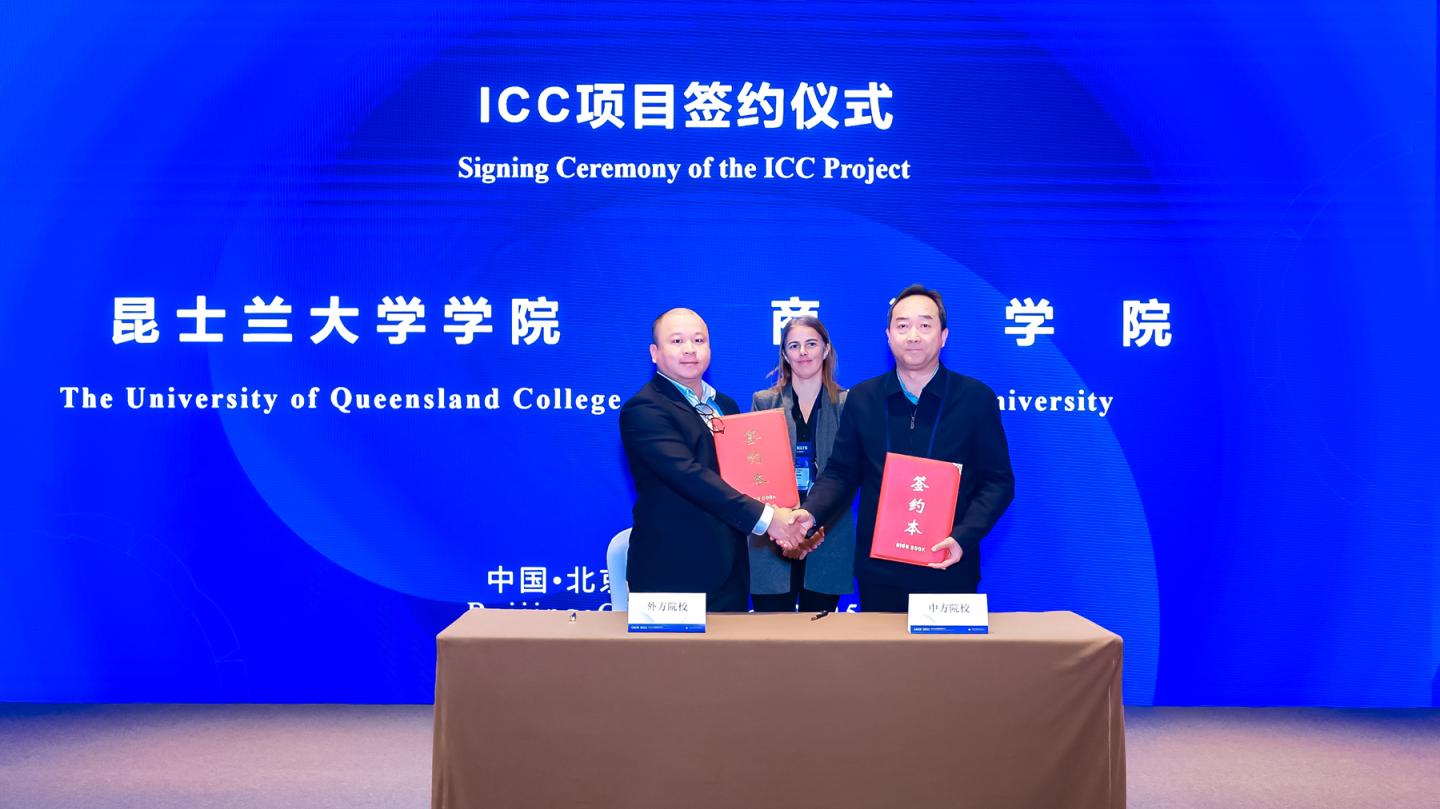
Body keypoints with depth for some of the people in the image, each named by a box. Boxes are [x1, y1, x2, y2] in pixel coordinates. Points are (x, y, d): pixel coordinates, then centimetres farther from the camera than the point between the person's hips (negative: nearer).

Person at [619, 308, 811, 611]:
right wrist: (765, 518, -25)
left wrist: (783, 519, -4)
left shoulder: (726, 406, 15)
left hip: (730, 572, 7)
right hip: (673, 576, -7)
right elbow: (689, 475, -21)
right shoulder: (643, 410, -11)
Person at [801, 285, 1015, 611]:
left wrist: (963, 537, -16)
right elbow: (840, 474, 8)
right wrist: (809, 513, -12)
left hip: (948, 570, -1)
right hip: (879, 573, 2)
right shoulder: (861, 398, 6)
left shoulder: (976, 397, 0)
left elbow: (998, 482, -1)